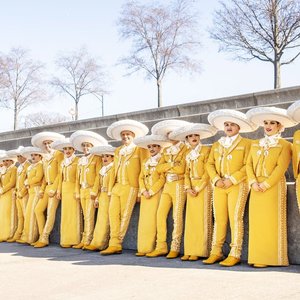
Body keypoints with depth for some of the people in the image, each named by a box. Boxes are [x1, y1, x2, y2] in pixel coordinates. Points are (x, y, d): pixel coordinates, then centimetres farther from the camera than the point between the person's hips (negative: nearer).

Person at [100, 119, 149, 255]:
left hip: (130, 187, -6)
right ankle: (114, 245, 1)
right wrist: (110, 188, 13)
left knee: (124, 215, -5)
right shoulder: (117, 151, 20)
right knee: (113, 213, -2)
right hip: (116, 187, 6)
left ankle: (116, 243, 2)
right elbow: (114, 170, 19)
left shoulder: (140, 150, 2)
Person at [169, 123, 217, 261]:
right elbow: (186, 172, 11)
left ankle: (200, 251, -3)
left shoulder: (206, 150, -3)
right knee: (191, 218, 3)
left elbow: (207, 172, -8)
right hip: (192, 188, 5)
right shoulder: (188, 153, 15)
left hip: (203, 186, -5)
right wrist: (188, 188, -4)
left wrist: (198, 188, -13)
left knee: (202, 218, -6)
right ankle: (190, 251, 6)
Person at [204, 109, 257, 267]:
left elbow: (247, 165, -4)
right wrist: (216, 179, -5)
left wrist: (231, 180, -13)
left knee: (235, 218, -8)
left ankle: (235, 254, -6)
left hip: (237, 185, -4)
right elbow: (210, 164, 13)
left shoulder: (245, 143, 5)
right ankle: (216, 252, 8)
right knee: (219, 219, 4)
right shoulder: (216, 145, 18)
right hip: (219, 186, 4)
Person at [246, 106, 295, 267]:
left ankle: (272, 257, -1)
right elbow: (249, 164, 9)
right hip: (257, 188, 5)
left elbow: (281, 168, -10)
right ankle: (258, 257, 7)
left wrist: (265, 184, -15)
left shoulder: (285, 145, 0)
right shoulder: (255, 144, 17)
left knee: (272, 222, -6)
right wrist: (253, 182, -7)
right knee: (256, 222, 2)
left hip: (274, 187, -5)